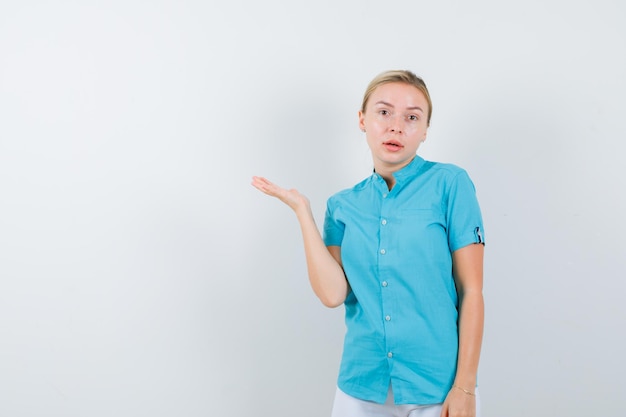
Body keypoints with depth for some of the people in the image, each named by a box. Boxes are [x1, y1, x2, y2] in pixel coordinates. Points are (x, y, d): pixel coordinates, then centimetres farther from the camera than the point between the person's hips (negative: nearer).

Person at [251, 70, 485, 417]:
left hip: (437, 387, -2)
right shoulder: (344, 205, 4)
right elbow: (332, 293, -8)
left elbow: (471, 291, -6)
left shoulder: (449, 183, -6)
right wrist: (301, 210, -6)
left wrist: (465, 387, -10)